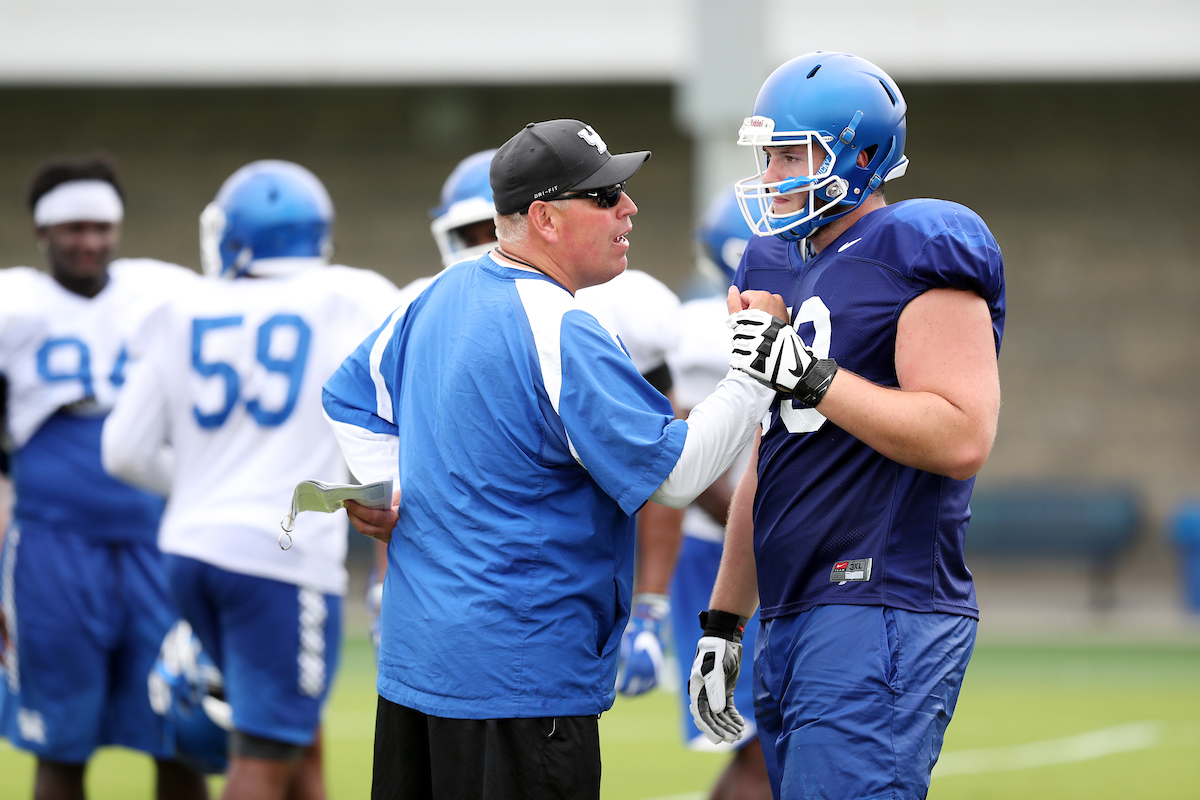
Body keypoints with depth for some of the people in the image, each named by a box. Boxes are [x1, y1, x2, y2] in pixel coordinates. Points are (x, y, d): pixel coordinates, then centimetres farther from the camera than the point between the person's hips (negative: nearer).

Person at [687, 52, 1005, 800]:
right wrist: (724, 622, 22)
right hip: (794, 624, 9)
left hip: (881, 615, -9)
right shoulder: (781, 266, 18)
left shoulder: (915, 255, -7)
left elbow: (962, 441, -18)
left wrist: (812, 375, -18)